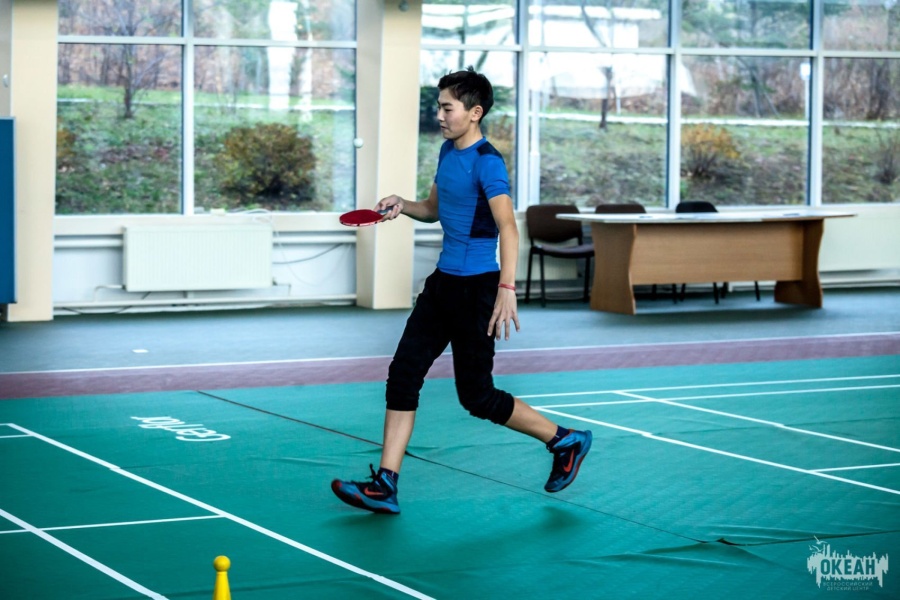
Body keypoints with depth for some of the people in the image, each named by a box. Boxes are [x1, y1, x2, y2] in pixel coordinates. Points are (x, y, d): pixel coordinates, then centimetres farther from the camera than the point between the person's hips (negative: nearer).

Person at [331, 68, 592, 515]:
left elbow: (508, 227, -26)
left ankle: (565, 442, 18)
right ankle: (385, 486, 2)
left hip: (476, 288, -9)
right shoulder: (448, 151, 11)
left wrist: (507, 288, -37)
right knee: (403, 375, 1)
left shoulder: (487, 162, -17)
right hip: (443, 282, 9)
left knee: (477, 396, -1)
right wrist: (403, 206, 3)